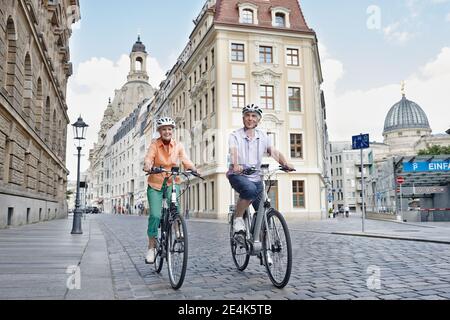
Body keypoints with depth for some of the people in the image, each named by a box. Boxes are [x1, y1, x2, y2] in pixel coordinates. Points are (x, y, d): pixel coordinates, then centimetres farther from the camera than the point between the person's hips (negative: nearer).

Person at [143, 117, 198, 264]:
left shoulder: (178, 146, 1)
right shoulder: (155, 145, -4)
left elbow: (185, 160, -11)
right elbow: (148, 158, -19)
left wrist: (193, 168, -32)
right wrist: (148, 166, -42)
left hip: (172, 183, 1)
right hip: (155, 185, -1)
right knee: (155, 215, -9)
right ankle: (151, 247, 8)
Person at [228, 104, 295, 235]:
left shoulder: (263, 136, 8)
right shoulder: (235, 136, -5)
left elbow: (274, 152, -4)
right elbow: (233, 152, -24)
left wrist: (285, 164, -23)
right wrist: (235, 165, -45)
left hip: (255, 178, 4)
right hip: (237, 175, -4)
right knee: (250, 189, -36)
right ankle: (238, 219, -15)